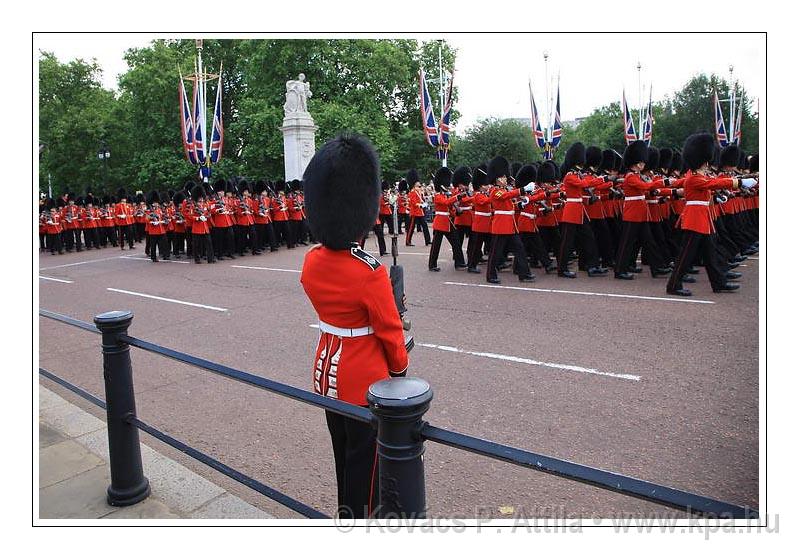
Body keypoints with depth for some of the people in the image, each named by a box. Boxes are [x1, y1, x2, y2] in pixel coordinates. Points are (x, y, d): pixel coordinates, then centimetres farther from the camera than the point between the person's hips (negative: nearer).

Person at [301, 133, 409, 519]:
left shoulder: (311, 262, -4)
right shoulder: (370, 272, -26)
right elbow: (390, 331, -16)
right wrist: (400, 369, 1)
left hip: (327, 374, 8)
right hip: (366, 381, -7)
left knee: (343, 451, 25)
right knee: (365, 460, 12)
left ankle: (348, 509, 46)